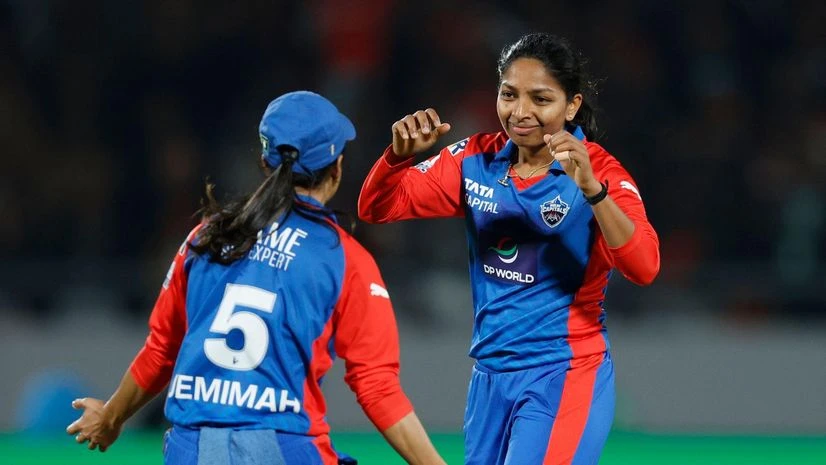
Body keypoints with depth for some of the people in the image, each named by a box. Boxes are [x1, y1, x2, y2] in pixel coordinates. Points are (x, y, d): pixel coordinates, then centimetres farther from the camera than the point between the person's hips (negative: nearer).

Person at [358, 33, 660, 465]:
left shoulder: (597, 171, -11)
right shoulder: (476, 160, 3)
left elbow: (643, 267, -25)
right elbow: (378, 207, 4)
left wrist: (590, 188, -40)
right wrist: (400, 153, -17)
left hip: (563, 379, -6)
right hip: (490, 376, 6)